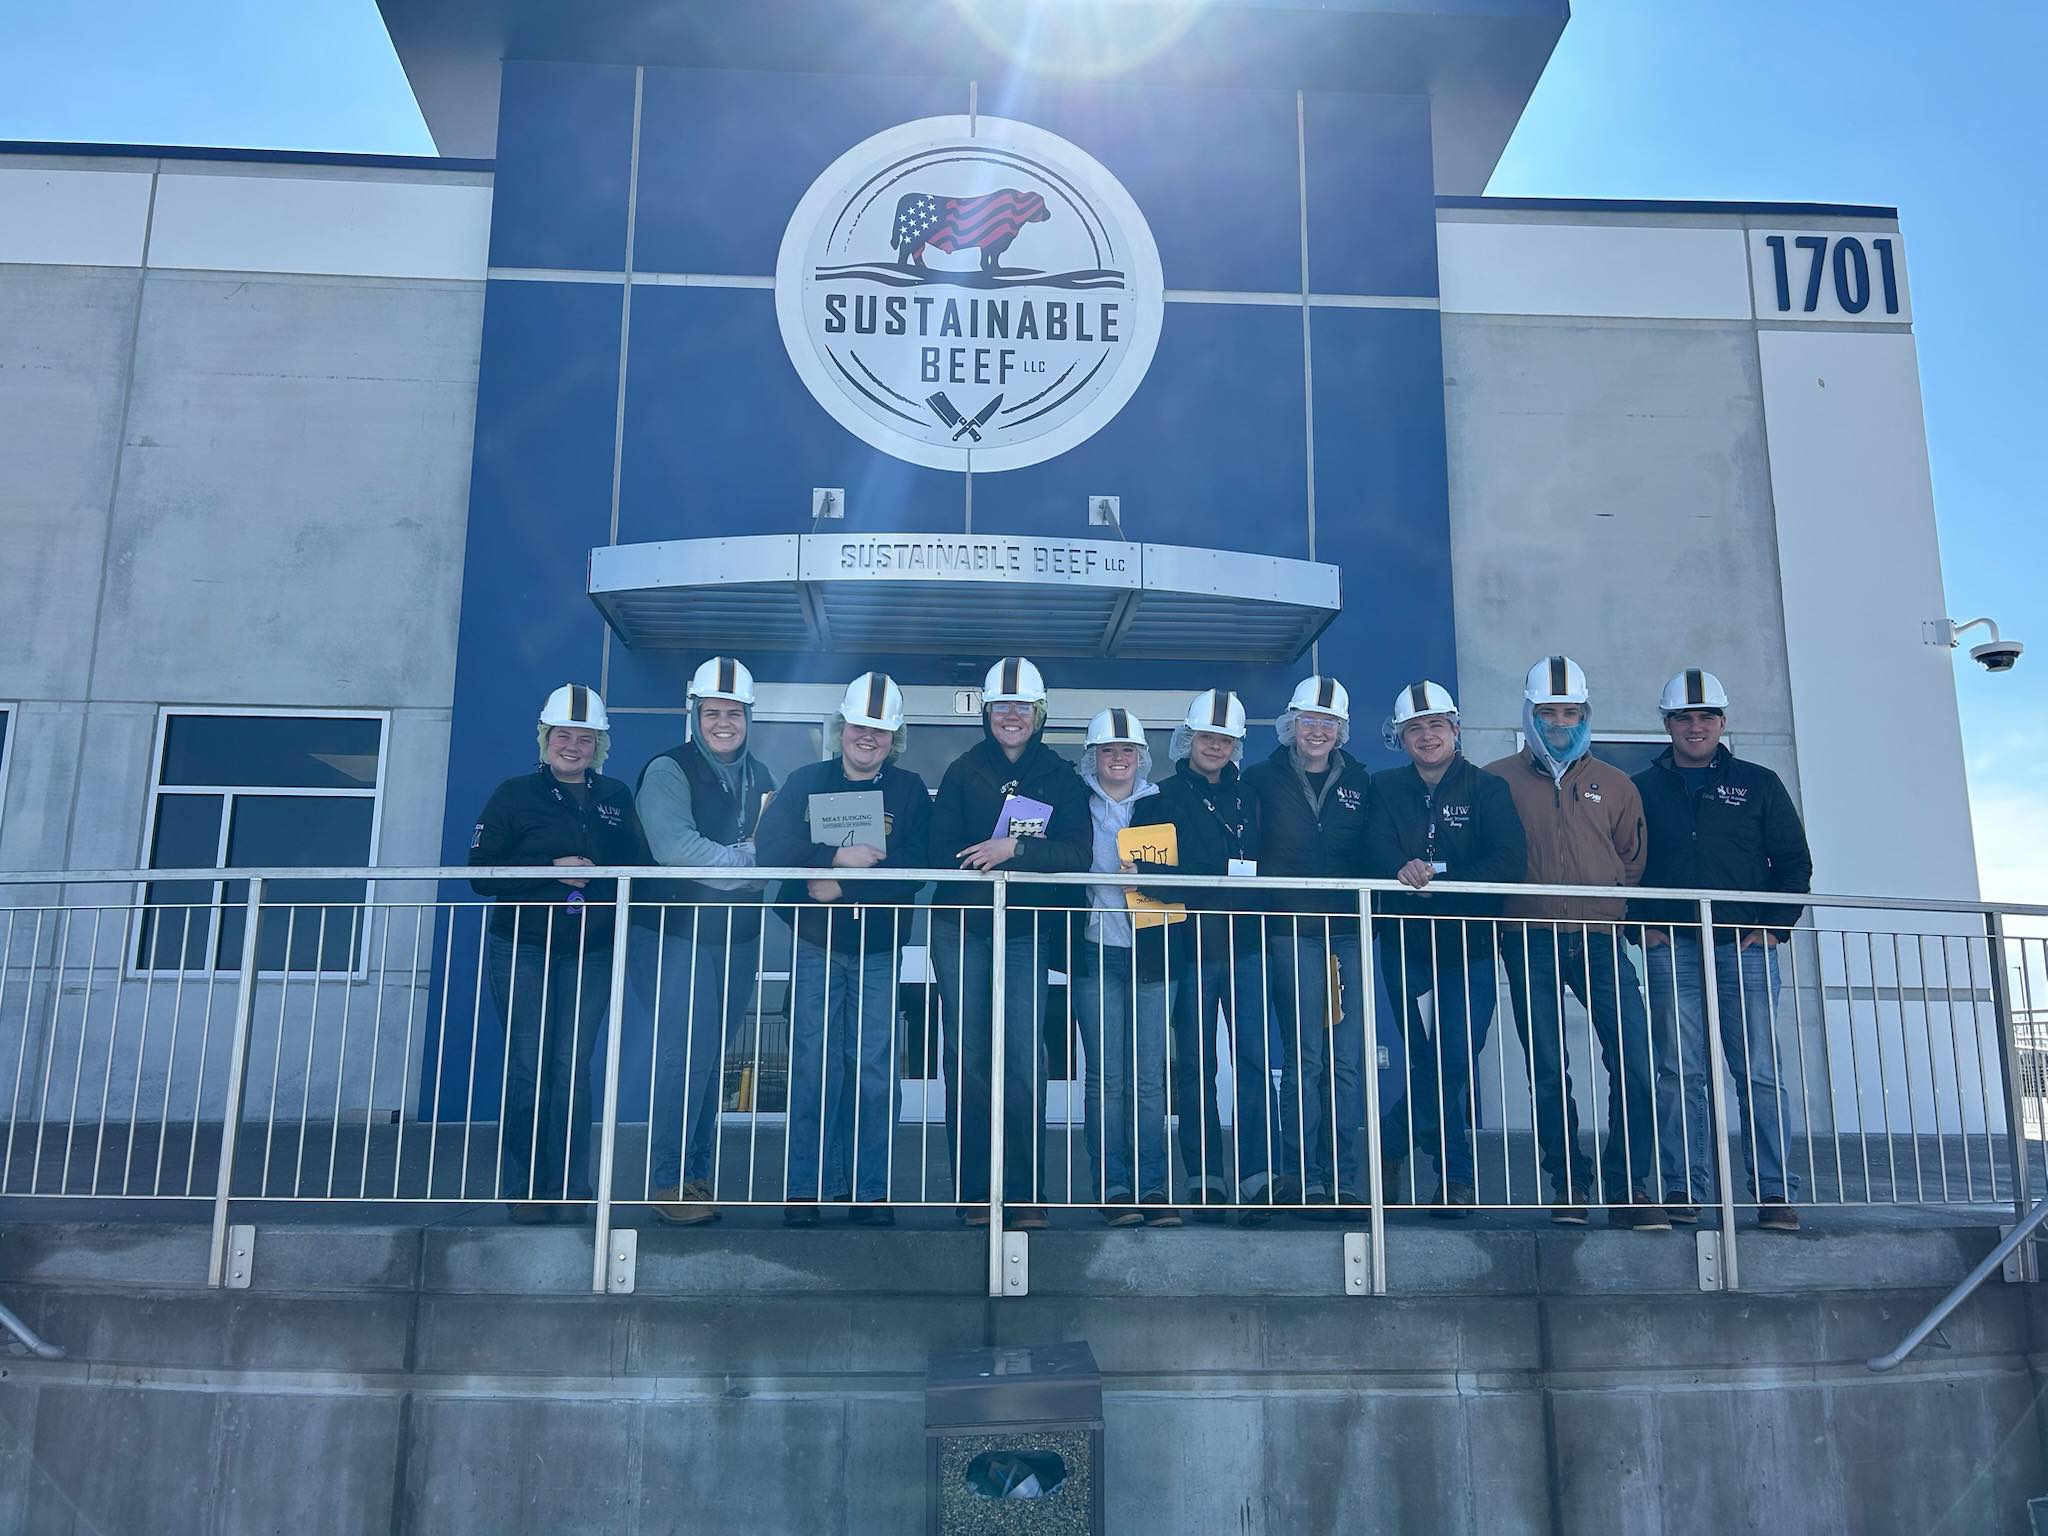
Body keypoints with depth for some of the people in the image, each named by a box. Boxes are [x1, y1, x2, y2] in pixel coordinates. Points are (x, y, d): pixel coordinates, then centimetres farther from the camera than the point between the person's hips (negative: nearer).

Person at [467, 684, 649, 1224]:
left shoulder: (616, 798, 12)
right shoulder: (514, 795, 3)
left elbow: (640, 868, 10)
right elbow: (482, 873, -4)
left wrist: (598, 876, -10)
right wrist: (553, 869, -14)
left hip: (591, 952, 2)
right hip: (523, 949, -2)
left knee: (574, 1068, 0)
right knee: (528, 1068, -3)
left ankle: (568, 1186, 7)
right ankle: (522, 1189, 6)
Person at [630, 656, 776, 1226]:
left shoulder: (759, 776, 14)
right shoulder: (668, 772, -8)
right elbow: (676, 848, -22)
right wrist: (749, 859, -16)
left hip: (738, 937, 6)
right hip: (678, 935, -6)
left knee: (713, 1057, 11)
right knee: (684, 1055, -10)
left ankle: (697, 1175, 19)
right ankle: (670, 1182, -1)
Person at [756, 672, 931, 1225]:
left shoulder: (910, 791, 4)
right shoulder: (806, 781, 6)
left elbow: (914, 869, -9)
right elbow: (771, 845, -8)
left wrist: (843, 885, -17)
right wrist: (837, 856, -20)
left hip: (879, 949, 0)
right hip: (815, 945, 0)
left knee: (875, 1067, -2)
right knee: (813, 1064, -1)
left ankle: (871, 1188, 5)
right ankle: (806, 1186, 6)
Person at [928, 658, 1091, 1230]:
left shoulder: (1061, 777, 7)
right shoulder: (963, 771, 8)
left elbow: (1079, 851, -7)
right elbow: (942, 849, 0)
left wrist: (1015, 849, -20)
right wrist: (1011, 858, -10)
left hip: (1027, 931, 0)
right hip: (962, 927, 1)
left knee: (1023, 1058, -7)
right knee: (968, 1058, 0)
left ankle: (1023, 1193, 0)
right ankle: (974, 1192, 6)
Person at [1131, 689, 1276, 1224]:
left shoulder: (1247, 799, 17)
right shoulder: (1162, 798, 6)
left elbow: (1262, 869, 16)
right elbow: (1147, 869, -4)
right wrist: (1220, 892, -16)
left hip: (1243, 945, 2)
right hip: (1188, 945, -2)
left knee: (1253, 1057, -7)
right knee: (1196, 1064, 2)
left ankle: (1257, 1175, -6)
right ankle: (1206, 1179, 8)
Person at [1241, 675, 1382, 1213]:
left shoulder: (1359, 783, 15)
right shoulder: (1263, 780, 7)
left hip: (1348, 934, 3)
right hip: (1291, 932, -3)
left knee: (1347, 1061, 1)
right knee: (1305, 1057, -7)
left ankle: (1340, 1178, 7)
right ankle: (1299, 1177, -1)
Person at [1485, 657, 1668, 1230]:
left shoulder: (1614, 785, 16)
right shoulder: (1498, 781, 10)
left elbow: (1634, 863, 19)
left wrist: (1617, 910, 6)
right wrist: (1501, 913, 0)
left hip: (1600, 940, 2)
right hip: (1531, 942, -1)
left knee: (1634, 1061, -9)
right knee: (1548, 1070, 1)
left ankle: (1628, 1187, 0)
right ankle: (1568, 1184, 12)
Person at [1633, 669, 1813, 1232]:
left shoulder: (1758, 784, 13)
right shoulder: (1644, 790, 13)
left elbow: (1794, 862, 11)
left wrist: (1774, 926, 0)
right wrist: (1644, 925, -3)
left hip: (1746, 947, 0)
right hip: (1672, 949, 0)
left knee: (1760, 1074, -2)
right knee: (1680, 1073, -2)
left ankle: (1772, 1192, 2)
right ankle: (1684, 1188, 2)